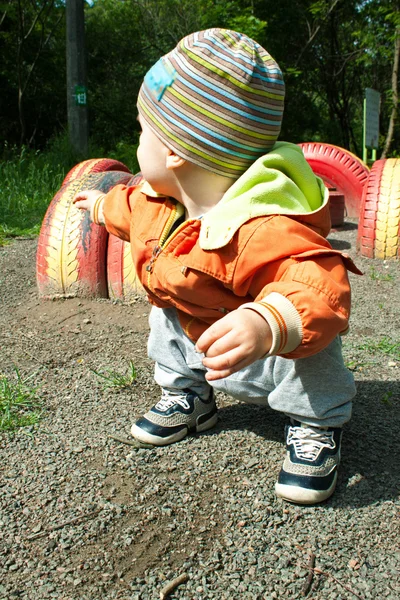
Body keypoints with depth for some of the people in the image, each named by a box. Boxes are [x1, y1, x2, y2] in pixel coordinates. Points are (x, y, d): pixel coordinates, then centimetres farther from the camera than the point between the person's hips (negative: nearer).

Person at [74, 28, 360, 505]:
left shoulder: (262, 230, -43)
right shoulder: (162, 201, -11)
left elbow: (319, 286, -56)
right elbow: (137, 207, 15)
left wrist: (268, 324, -75)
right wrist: (103, 206, 34)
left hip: (269, 356, -8)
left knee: (308, 355, -33)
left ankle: (316, 424, -3)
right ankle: (188, 396, 28)